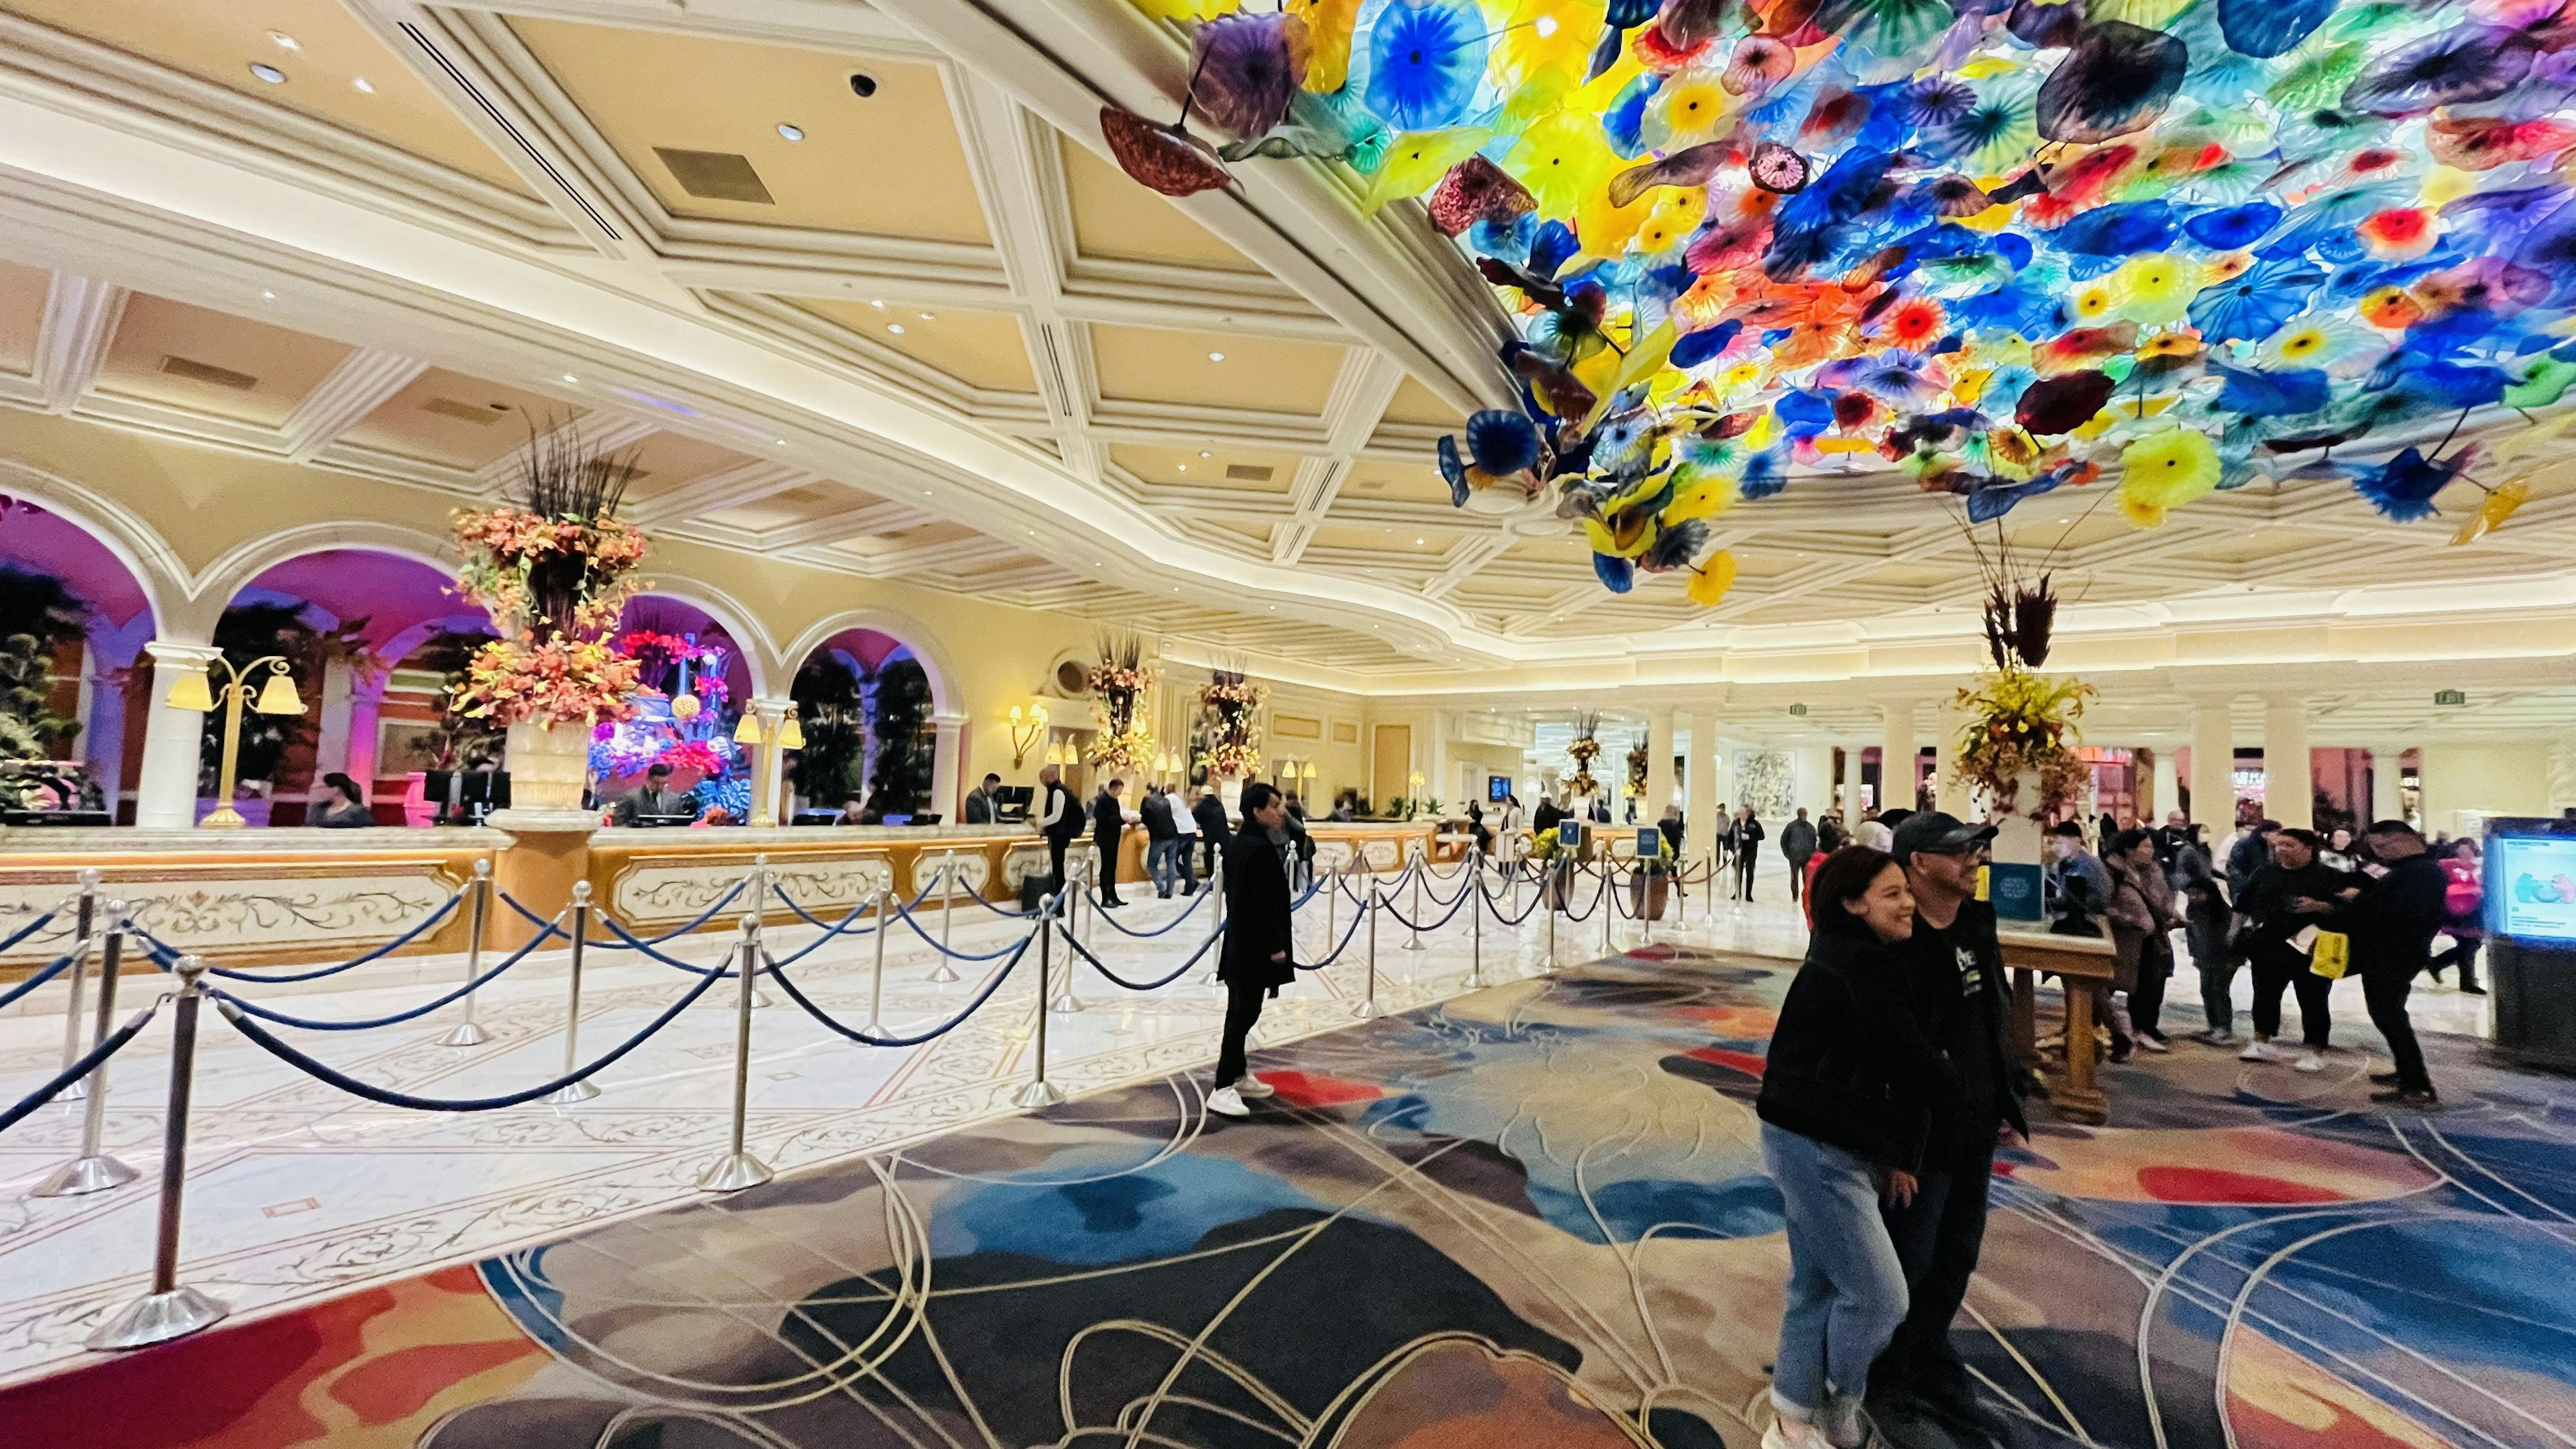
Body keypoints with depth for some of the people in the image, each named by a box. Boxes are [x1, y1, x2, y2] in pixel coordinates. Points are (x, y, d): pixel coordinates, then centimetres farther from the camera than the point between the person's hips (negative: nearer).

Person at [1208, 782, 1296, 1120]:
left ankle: (1238, 1075, 28)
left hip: (1239, 940, 10)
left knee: (1241, 1012, 17)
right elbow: (1266, 902, -22)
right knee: (1244, 1014, -7)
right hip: (1255, 944, -10)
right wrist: (1276, 946, -16)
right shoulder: (1261, 848, -20)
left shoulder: (1238, 843, 10)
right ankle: (1223, 1089, -5)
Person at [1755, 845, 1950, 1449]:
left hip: (1817, 1143, 10)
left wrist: (1894, 1154, 13)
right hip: (1817, 1150, -10)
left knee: (1817, 1287, 19)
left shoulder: (1853, 959, 13)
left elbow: (1880, 1062, 15)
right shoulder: (1863, 966, -19)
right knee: (1878, 1296, 2)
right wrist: (1953, 1085, 5)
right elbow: (1909, 1062, -19)